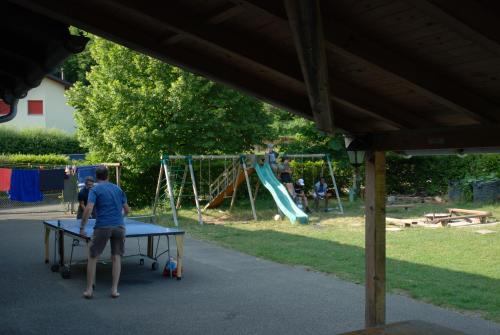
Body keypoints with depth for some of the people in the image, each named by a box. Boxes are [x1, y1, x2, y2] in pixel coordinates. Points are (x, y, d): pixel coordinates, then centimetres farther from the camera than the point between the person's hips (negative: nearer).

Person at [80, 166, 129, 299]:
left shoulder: (95, 190, 2)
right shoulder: (118, 189, 14)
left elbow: (88, 209, -12)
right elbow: (127, 210, 18)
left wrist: (82, 227, -4)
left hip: (103, 227, -3)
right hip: (119, 226, 3)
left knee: (92, 257, 9)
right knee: (116, 257, 9)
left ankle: (89, 290, 10)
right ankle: (114, 289, 7)